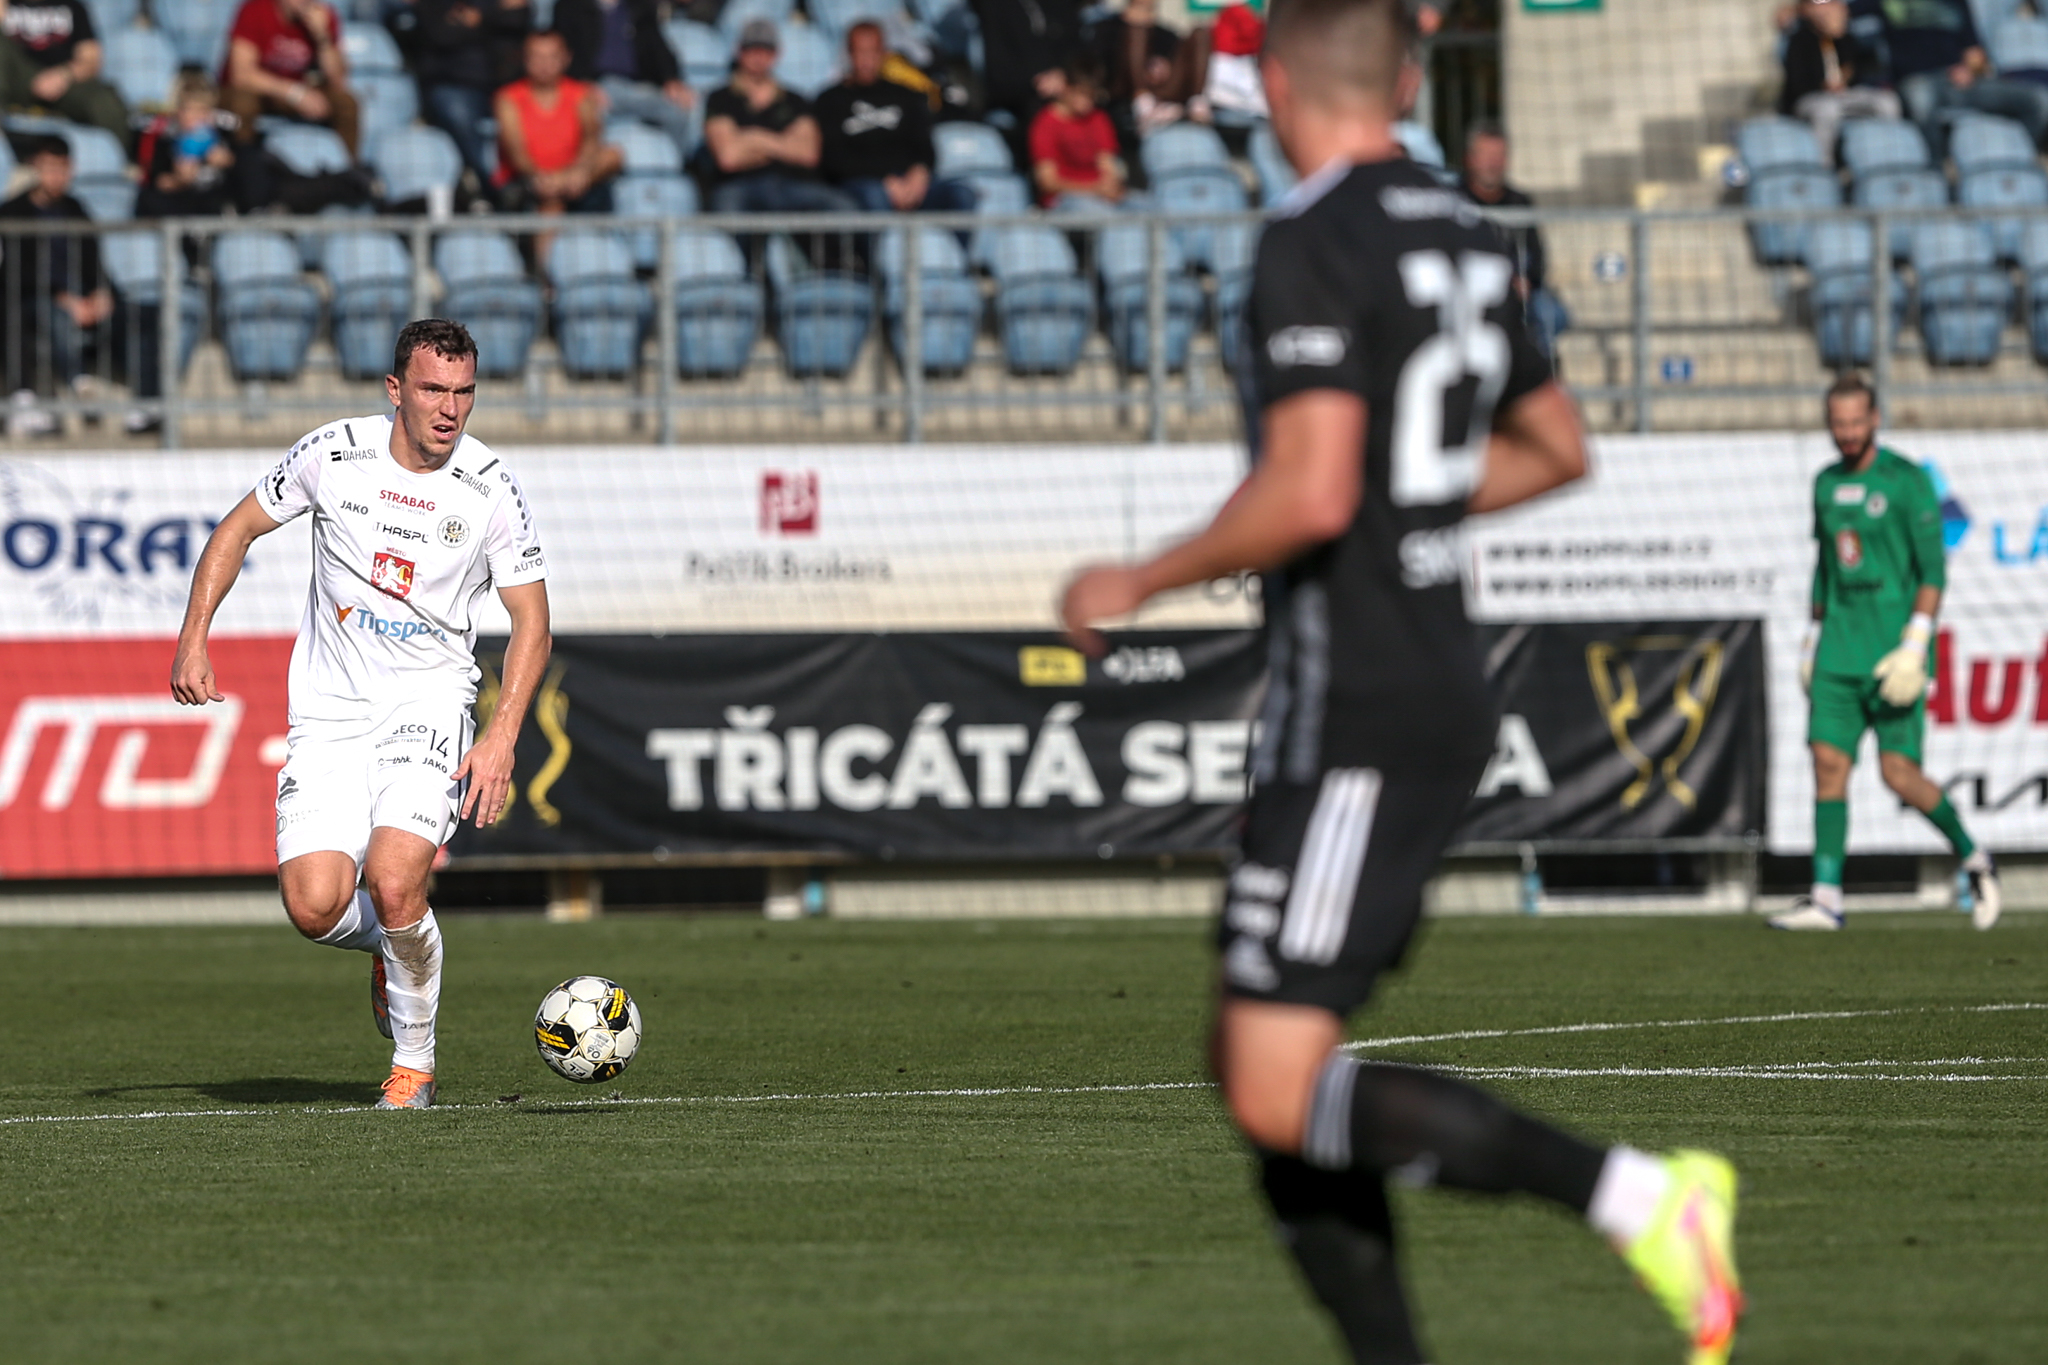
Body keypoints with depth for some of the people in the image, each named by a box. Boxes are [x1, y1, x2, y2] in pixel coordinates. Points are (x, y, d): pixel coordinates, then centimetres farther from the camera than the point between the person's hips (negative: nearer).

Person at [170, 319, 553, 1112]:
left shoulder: (490, 489, -7)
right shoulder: (335, 453, -5)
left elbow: (530, 619, -1)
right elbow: (237, 531, 9)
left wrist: (503, 734, -13)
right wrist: (193, 639, 0)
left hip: (428, 704, -2)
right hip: (329, 712, 2)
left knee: (392, 885, -24)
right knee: (315, 908, -15)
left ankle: (415, 1062, 0)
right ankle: (393, 942, 22)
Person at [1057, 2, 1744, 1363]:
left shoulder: (1314, 243, -15)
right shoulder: (1460, 236, 12)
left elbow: (1309, 493, -24)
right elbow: (1556, 448, 24)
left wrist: (1142, 582, -11)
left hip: (1357, 718, -9)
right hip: (1443, 697, 9)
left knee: (1281, 1091, -12)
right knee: (1258, 1068, 12)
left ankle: (1640, 1197, -18)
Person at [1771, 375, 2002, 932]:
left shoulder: (1907, 481, -7)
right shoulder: (1826, 484, 12)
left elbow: (1933, 569, -10)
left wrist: (1915, 646, -18)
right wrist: (1812, 641, 20)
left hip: (1892, 647, -6)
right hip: (1839, 649, 6)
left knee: (1899, 772, -8)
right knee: (1828, 762, -4)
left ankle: (1973, 858, 15)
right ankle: (1825, 897, -5)